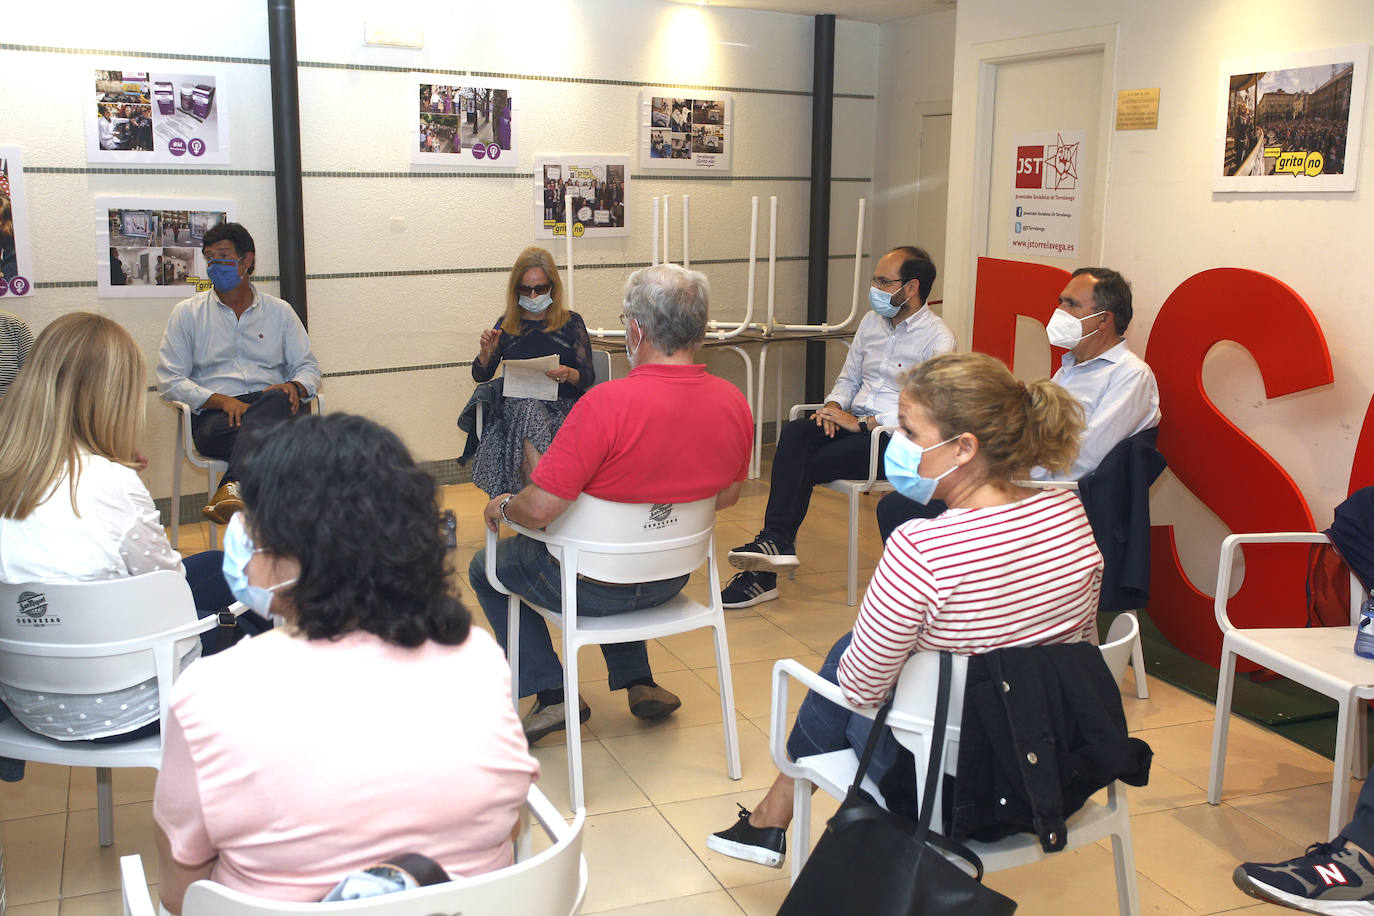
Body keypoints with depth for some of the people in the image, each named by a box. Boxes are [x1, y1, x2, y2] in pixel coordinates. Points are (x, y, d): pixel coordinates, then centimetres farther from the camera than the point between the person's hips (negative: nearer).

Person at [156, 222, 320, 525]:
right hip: (214, 416, -1)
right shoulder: (188, 312, 14)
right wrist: (222, 400, -13)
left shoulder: (279, 311, 19)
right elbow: (170, 381, 6)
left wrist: (295, 387, -8)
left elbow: (308, 367, 19)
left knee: (276, 401, -39)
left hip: (272, 410, 1)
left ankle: (233, 486, -54)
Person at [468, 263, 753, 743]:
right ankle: (639, 682, 33)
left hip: (594, 586, -6)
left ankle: (554, 694, 17)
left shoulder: (607, 403, -31)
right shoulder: (733, 403, -12)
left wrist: (503, 505, -4)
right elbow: (726, 496, 5)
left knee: (486, 567, 21)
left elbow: (540, 508, -27)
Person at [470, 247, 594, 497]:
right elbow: (480, 376, 16)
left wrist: (569, 374, -17)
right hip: (514, 406, 1)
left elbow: (589, 377, 5)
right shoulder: (506, 325, 16)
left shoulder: (571, 322, 10)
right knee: (530, 410, -35)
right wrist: (486, 353, -6)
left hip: (563, 406, -1)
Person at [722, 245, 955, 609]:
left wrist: (863, 423, -18)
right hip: (854, 422, 6)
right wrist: (833, 406, 0)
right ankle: (775, 542, -34)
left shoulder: (938, 339, -7)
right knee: (794, 433, -25)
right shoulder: (871, 322, 17)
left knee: (806, 465, -24)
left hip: (895, 439, -6)